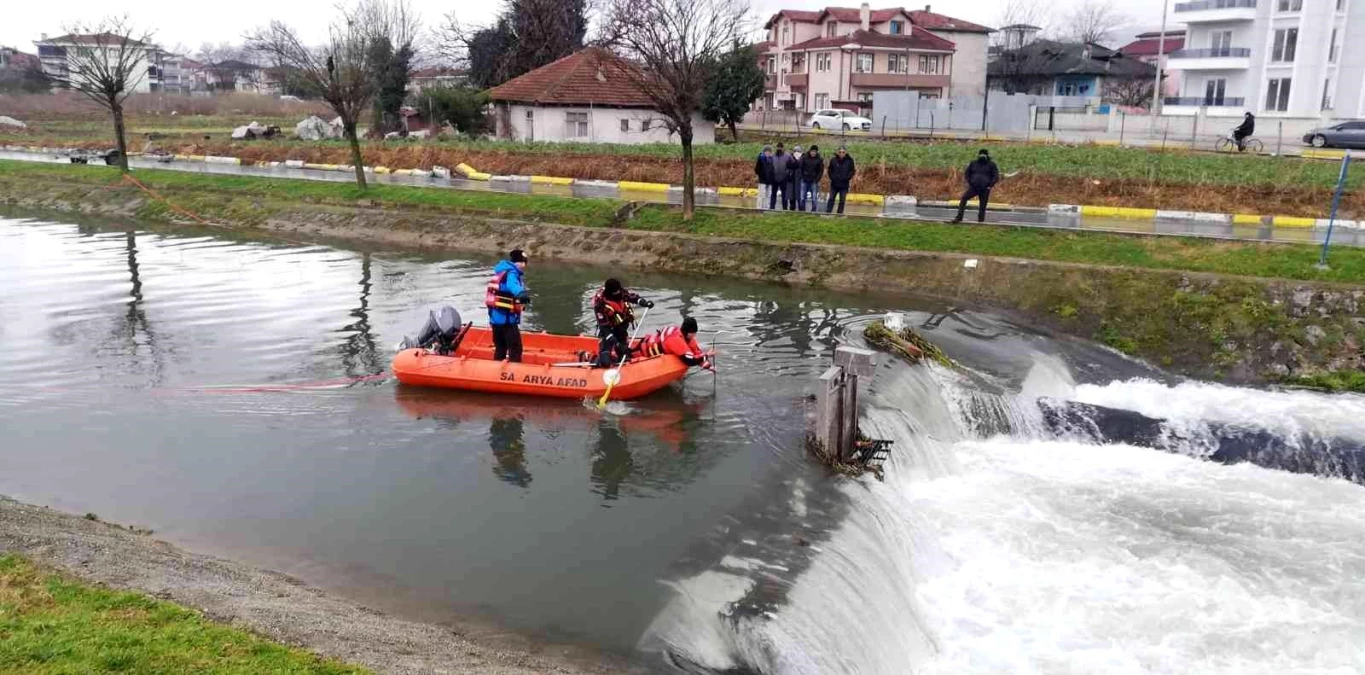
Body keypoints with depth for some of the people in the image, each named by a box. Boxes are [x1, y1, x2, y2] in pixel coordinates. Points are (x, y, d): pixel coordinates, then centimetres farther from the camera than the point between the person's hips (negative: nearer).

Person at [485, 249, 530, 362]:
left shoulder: (501, 272, 16)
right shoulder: (511, 273, -14)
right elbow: (512, 285, -39)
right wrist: (521, 293, -60)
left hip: (495, 318, 9)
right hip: (507, 319, -9)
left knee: (500, 348, 19)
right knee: (515, 349, -4)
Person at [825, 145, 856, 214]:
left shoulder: (849, 160, -4)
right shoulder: (833, 160, -2)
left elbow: (852, 171, 0)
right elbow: (830, 170, 6)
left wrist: (847, 178, -13)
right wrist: (832, 178, -6)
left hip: (844, 185, -1)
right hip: (834, 184, 1)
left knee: (842, 200, 3)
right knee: (831, 199, 3)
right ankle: (827, 213, 6)